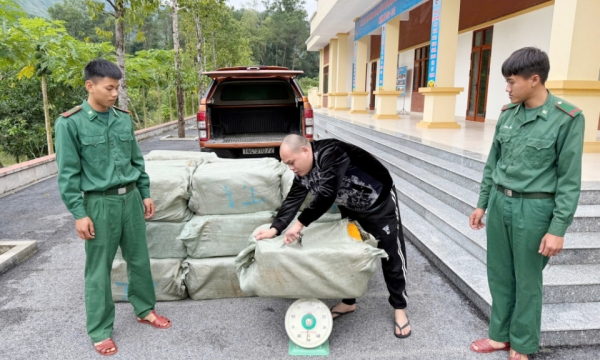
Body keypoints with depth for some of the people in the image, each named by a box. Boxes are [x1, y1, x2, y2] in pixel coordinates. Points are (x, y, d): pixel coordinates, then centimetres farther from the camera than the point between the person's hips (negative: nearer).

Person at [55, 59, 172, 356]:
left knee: (139, 259, 14)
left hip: (131, 197, 5)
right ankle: (100, 330, 22)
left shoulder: (124, 119, 6)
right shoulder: (70, 123, -8)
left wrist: (145, 194, 12)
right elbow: (68, 173, -8)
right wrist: (79, 214, -11)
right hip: (99, 202, -4)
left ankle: (145, 310, 34)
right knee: (99, 270, 6)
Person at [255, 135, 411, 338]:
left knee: (391, 255, 2)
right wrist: (275, 229, -24)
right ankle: (348, 302, 28)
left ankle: (399, 308, 16)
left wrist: (301, 223, -40)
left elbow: (327, 195, -43)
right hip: (351, 208, 8)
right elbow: (293, 200, -12)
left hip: (379, 202, -7)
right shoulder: (302, 172, -9)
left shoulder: (330, 154, -36)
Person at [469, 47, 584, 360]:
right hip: (500, 203, 5)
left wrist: (558, 228, -12)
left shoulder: (567, 119, -12)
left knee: (527, 282, 9)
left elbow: (569, 180, -10)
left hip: (533, 208, -5)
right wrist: (482, 204, 13)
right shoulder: (507, 114, 4)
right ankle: (501, 335, 33)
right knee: (499, 275, 15)